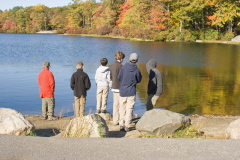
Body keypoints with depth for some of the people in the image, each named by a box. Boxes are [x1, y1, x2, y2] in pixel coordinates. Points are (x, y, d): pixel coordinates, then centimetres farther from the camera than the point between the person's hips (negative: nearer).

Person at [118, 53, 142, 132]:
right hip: (131, 92, -2)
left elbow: (119, 77, 1)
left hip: (122, 92, 2)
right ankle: (127, 126, 4)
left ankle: (121, 125, 14)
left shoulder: (124, 67, -8)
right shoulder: (137, 70, -11)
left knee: (122, 109, 12)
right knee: (129, 109, 3)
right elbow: (139, 80, 3)